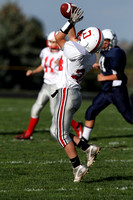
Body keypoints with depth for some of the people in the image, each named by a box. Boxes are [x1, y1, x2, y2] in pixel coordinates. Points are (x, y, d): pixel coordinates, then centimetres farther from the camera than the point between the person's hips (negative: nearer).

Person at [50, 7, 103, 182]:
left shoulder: (77, 52, -20)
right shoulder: (91, 57, 6)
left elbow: (59, 38, -5)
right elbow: (73, 41, 24)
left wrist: (71, 22, -1)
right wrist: (72, 23, 27)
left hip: (67, 94, -9)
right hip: (75, 94, 9)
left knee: (61, 133, -3)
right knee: (55, 131, 14)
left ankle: (78, 167, -3)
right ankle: (88, 148, 9)